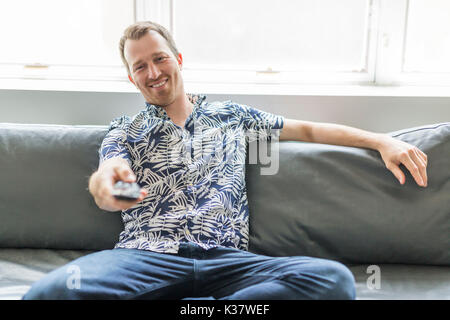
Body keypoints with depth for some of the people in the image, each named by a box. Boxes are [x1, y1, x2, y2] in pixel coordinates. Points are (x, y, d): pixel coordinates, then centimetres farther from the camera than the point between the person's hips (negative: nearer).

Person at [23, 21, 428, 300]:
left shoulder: (231, 116, 23)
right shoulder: (126, 129, 19)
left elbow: (307, 129, 24)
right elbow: (110, 169, -1)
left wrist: (382, 140, 14)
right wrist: (106, 179, -29)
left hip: (226, 260, 2)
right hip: (145, 254, -1)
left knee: (335, 279, -27)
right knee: (54, 290, -33)